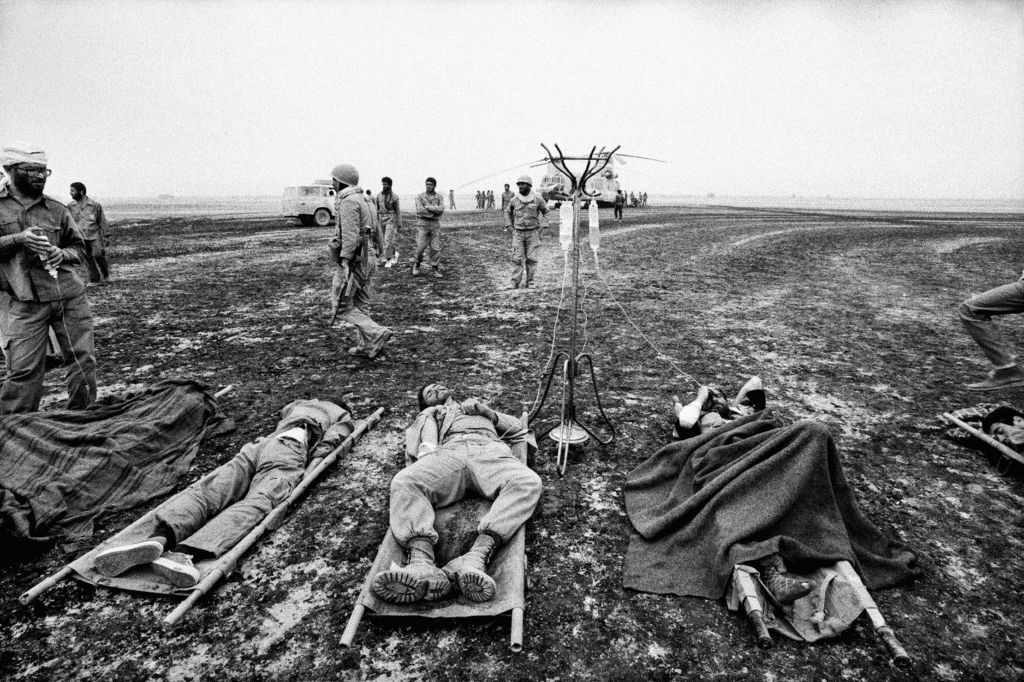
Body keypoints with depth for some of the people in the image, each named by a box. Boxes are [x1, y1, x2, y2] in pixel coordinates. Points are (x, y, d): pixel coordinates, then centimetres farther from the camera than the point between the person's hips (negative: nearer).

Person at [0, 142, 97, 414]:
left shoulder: (57, 209, 13)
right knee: (24, 371, -5)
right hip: (27, 302, -2)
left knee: (83, 360, 3)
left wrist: (63, 254, -4)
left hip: (71, 296, 2)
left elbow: (79, 247, 17)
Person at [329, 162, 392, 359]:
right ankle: (365, 347, 17)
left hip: (353, 260, -9)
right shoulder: (364, 200, 15)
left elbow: (350, 234, -23)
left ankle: (377, 334, -12)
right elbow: (376, 232, 18)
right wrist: (374, 255, 24)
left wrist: (345, 262, -25)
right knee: (358, 305, 16)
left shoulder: (348, 201, -14)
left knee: (342, 307, -1)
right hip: (367, 259, 9)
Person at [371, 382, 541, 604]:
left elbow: (518, 428, 35)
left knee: (527, 482, -35)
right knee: (403, 482, -34)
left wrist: (488, 412, 16)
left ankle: (476, 557, -51)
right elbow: (414, 444, 21)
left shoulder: (479, 405, 45)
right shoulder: (428, 414, 41)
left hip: (489, 448, 0)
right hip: (447, 452, 0)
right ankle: (422, 563, -53)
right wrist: (426, 454, -4)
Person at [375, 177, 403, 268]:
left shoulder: (394, 196, -7)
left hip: (391, 219, -5)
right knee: (387, 238, 14)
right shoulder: (379, 195, 4)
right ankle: (394, 253, 37)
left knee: (388, 239, -13)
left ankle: (388, 260, -5)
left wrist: (399, 224, -4)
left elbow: (398, 211, -3)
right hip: (382, 219, 5)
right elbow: (377, 209, 10)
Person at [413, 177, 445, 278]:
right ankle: (417, 265, 19)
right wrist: (434, 210, -10)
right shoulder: (419, 196, 0)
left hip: (435, 224, 2)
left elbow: (441, 209, -12)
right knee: (421, 247, -6)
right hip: (422, 223, -2)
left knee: (435, 248, -2)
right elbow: (420, 211, -14)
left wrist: (427, 207, -15)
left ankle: (436, 270, 4)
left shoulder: (439, 197, 5)